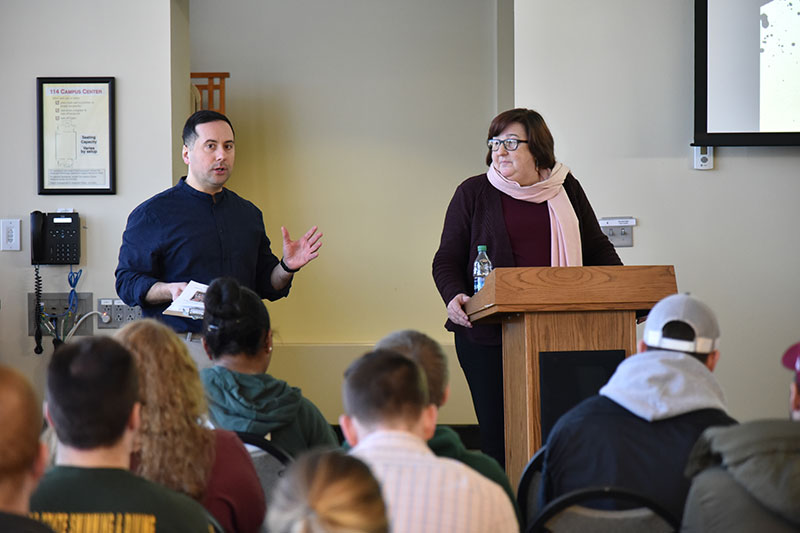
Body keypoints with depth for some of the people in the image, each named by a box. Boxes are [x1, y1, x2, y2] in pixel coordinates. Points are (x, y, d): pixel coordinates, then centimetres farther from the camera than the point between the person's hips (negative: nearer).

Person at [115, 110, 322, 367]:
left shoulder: (249, 213, 18)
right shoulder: (152, 213, 2)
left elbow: (265, 286, 22)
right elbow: (127, 282, -3)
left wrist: (287, 268, 2)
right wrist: (170, 290, -19)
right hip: (181, 348, -4)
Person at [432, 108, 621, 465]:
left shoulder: (565, 188, 13)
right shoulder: (474, 193, 7)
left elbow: (596, 248, 19)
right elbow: (447, 261, 5)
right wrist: (454, 298, -15)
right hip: (488, 334, -1)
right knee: (498, 431, -4)